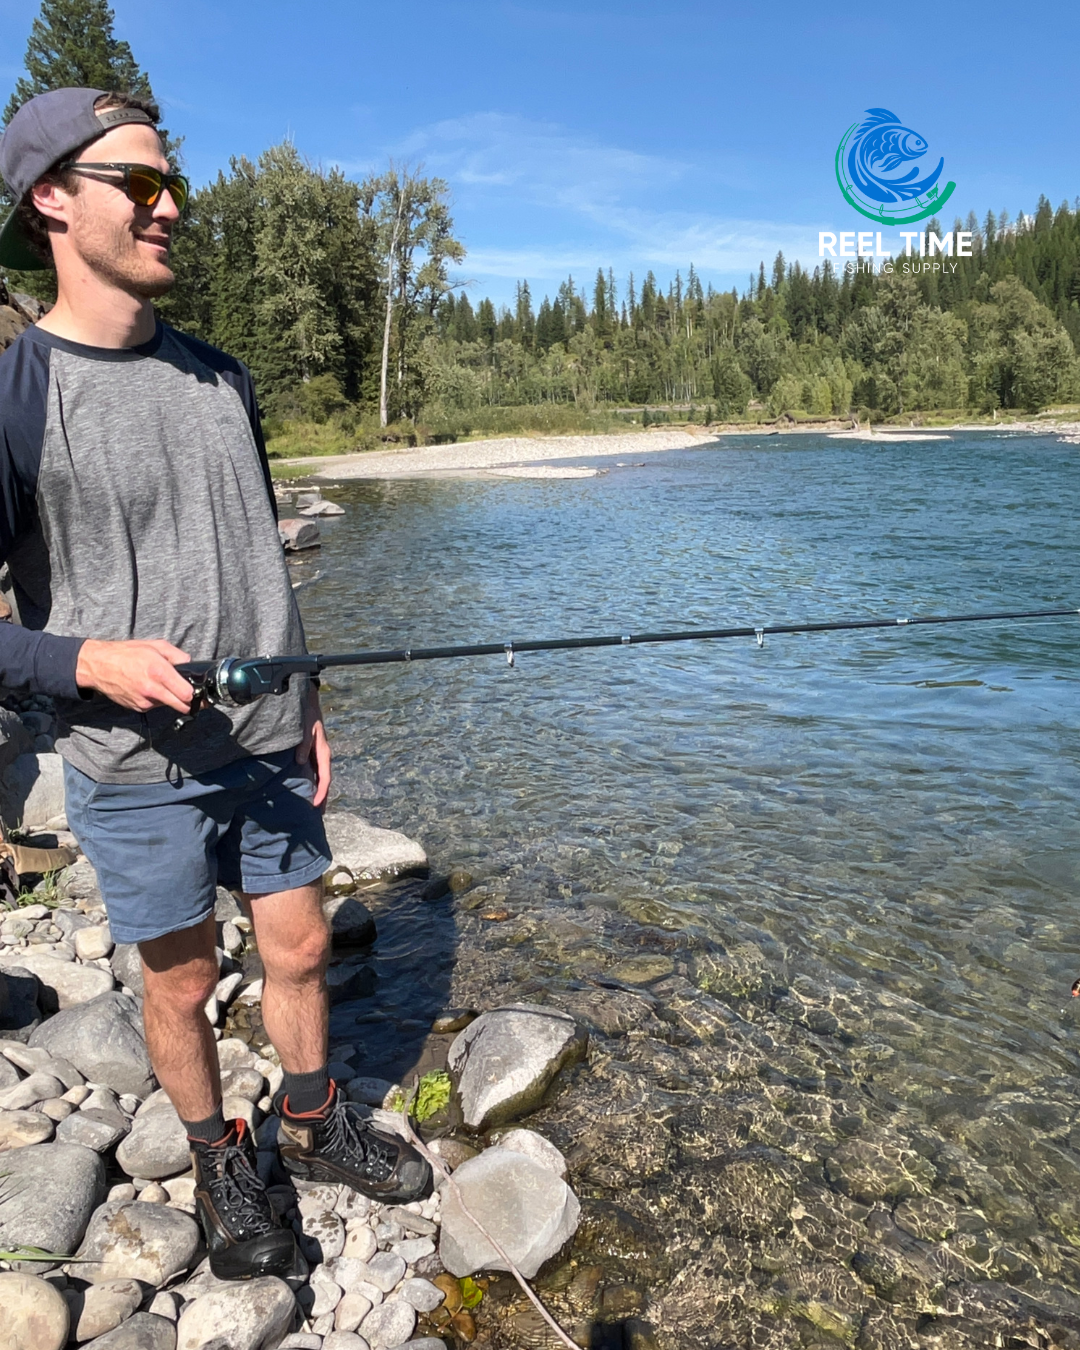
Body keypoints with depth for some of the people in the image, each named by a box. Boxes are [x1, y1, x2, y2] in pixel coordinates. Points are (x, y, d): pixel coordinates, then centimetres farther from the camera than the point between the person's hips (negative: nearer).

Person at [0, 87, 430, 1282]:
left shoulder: (219, 378, 6)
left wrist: (307, 707, 11)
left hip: (265, 747, 5)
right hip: (138, 770, -4)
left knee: (298, 945, 15)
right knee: (182, 980, 11)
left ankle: (313, 1127, 39)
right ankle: (219, 1167, 36)